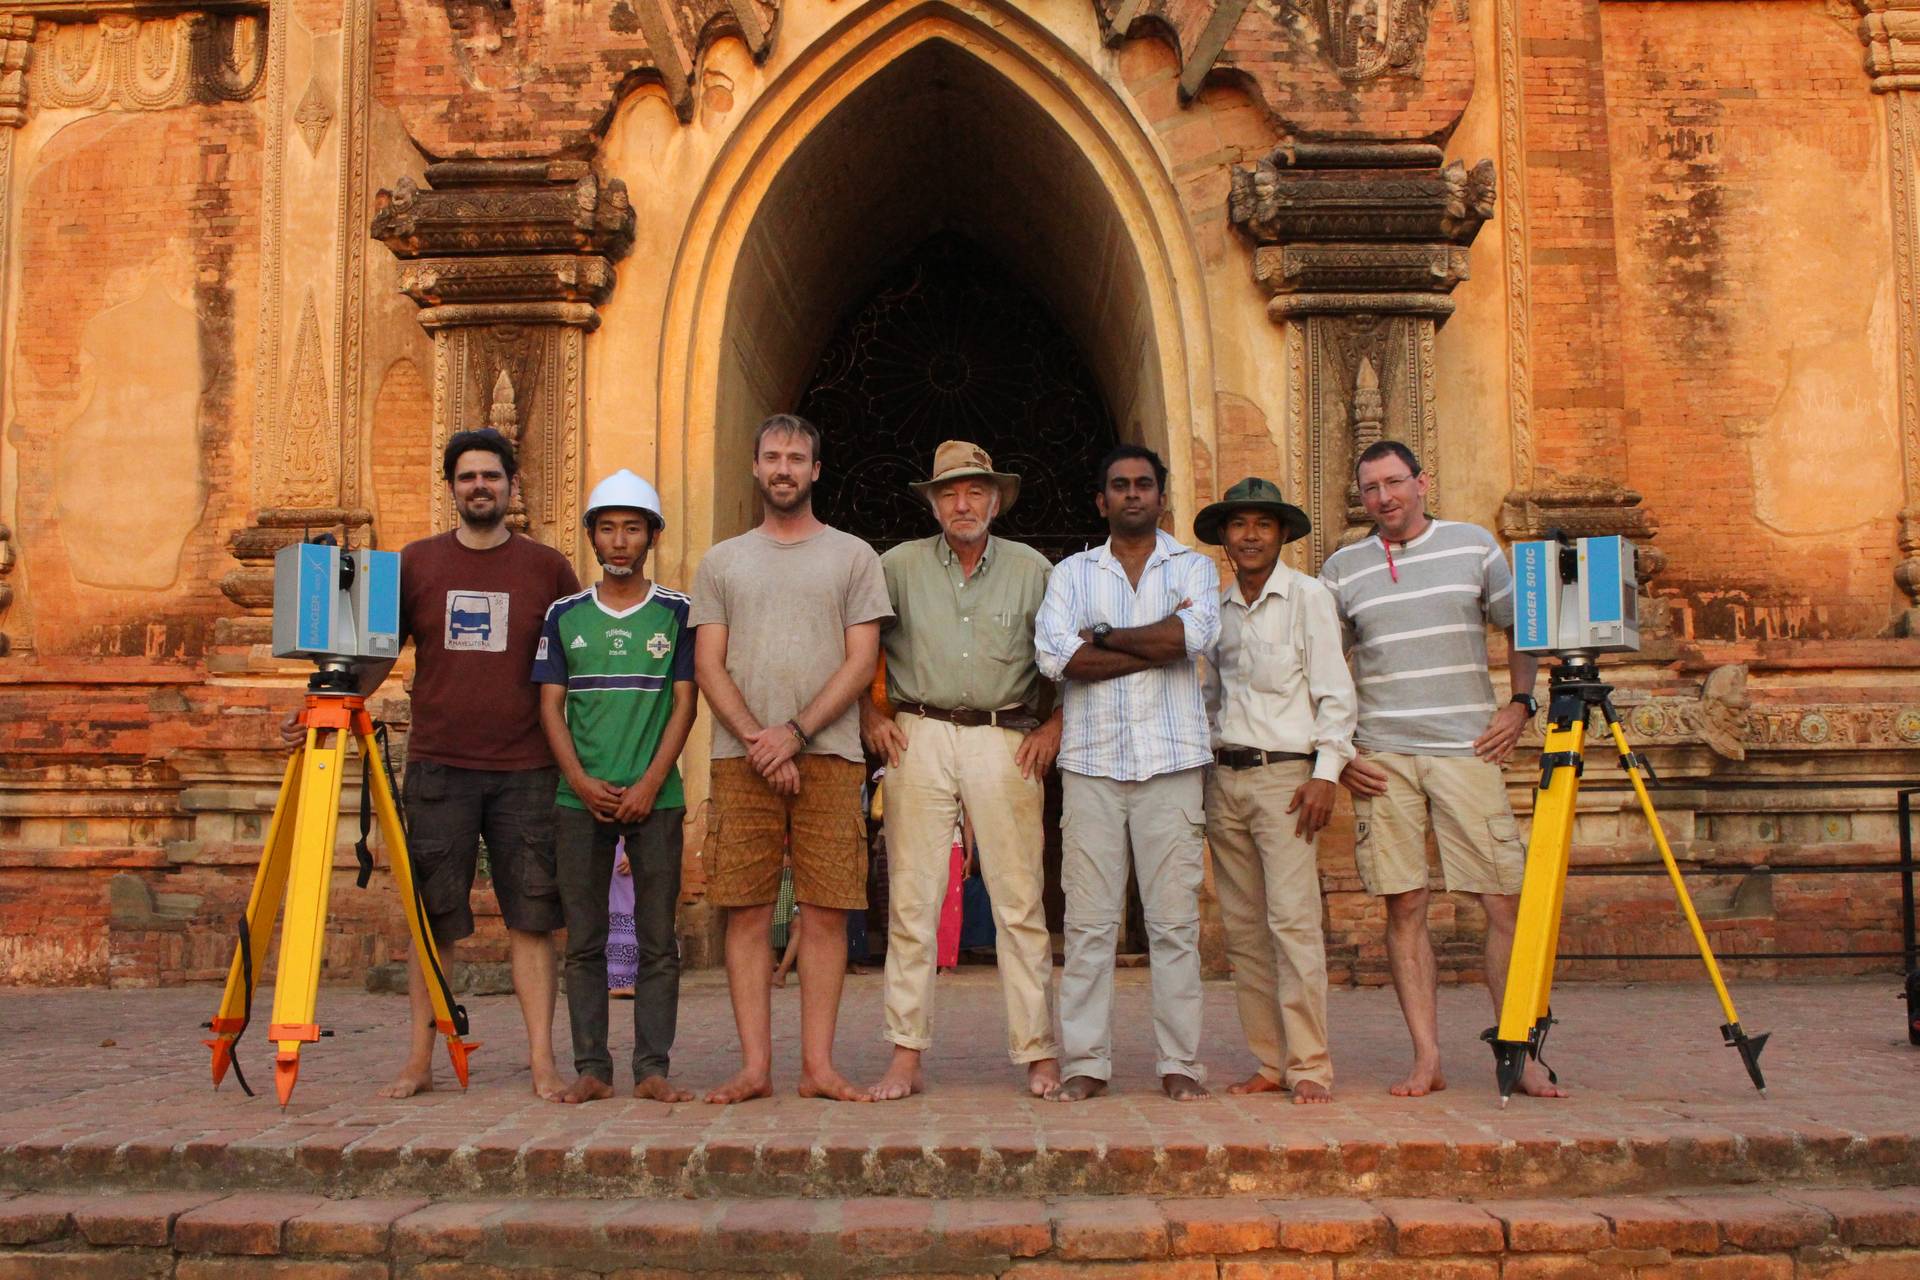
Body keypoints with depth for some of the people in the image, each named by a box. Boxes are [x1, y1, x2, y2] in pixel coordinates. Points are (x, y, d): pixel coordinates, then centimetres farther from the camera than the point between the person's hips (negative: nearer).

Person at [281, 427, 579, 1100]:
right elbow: (377, 655, 12)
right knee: (432, 918, 4)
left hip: (526, 772, -1)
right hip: (437, 767, 1)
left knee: (532, 917, -1)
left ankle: (543, 1062, 3)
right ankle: (418, 1061, 13)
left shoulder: (547, 569, 7)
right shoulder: (415, 564, 9)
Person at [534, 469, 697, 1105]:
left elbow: (684, 703, 1)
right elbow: (550, 705, 6)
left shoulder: (677, 612, 5)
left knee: (657, 941, 1)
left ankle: (653, 1067, 7)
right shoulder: (565, 615, 9)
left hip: (656, 797, -1)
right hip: (580, 799, 2)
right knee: (584, 942, 4)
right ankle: (591, 1068, 11)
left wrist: (649, 785, -10)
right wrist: (582, 782, -7)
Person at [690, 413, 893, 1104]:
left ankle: (818, 1065, 5)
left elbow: (860, 661, 2)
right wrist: (757, 741, -8)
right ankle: (755, 1066, 6)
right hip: (741, 757, 1)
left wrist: (795, 732, -10)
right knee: (747, 913, 0)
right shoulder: (722, 562, 15)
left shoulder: (853, 556, 10)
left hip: (828, 755, -1)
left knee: (826, 913, -1)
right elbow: (708, 665, 7)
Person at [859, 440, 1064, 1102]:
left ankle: (1039, 1053, 5)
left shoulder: (1032, 569, 8)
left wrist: (1055, 725, 4)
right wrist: (870, 713, 4)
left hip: (1005, 741, 0)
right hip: (919, 737, 0)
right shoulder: (900, 566, 7)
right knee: (911, 901, -1)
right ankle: (906, 1056, 5)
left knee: (1021, 901, -2)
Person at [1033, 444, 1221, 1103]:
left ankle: (1180, 1062, 6)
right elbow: (1054, 656, -5)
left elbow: (1196, 634, -10)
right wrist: (1156, 647, -6)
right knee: (1088, 919, -1)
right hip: (1091, 759, 1)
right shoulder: (1071, 573, 14)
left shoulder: (1193, 566, 13)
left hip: (1172, 759, -1)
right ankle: (1086, 1062, 6)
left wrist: (1104, 636, -4)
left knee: (1174, 918, -1)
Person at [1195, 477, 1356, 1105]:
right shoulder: (1216, 607, 15)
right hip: (1223, 776, 5)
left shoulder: (1308, 597, 1)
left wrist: (1326, 773, -11)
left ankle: (1310, 1065, -8)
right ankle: (1270, 1062, 10)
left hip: (1285, 773, -5)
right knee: (1243, 928, 4)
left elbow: (1334, 693, -3)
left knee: (1293, 920, -12)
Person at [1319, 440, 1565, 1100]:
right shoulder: (1342, 568, 9)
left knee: (1506, 900, -4)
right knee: (1404, 906, 0)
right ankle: (1426, 1057, 7)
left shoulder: (1474, 544, 8)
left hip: (1467, 749, 0)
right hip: (1381, 759, 1)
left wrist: (1521, 703, 3)